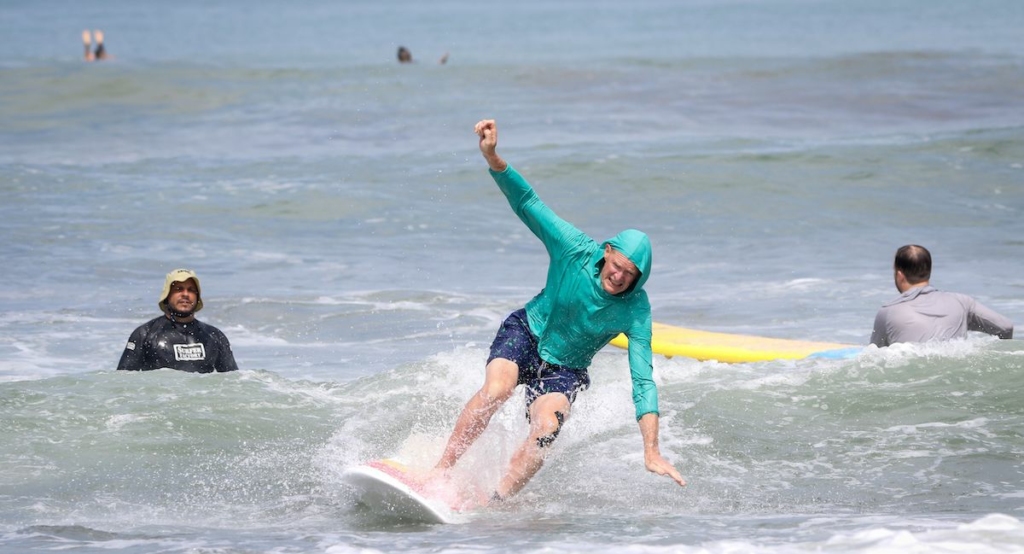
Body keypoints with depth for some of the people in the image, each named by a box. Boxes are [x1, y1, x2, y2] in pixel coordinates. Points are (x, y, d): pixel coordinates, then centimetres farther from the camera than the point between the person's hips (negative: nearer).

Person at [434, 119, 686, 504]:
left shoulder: (635, 311, -21)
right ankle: (439, 472, -26)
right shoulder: (576, 251, -19)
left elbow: (643, 382, -24)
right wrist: (492, 157, -34)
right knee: (496, 389, -32)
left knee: (547, 430, -29)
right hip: (525, 333, 0)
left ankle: (493, 504, -22)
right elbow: (527, 203, -18)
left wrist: (651, 451, -32)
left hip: (563, 370, 0)